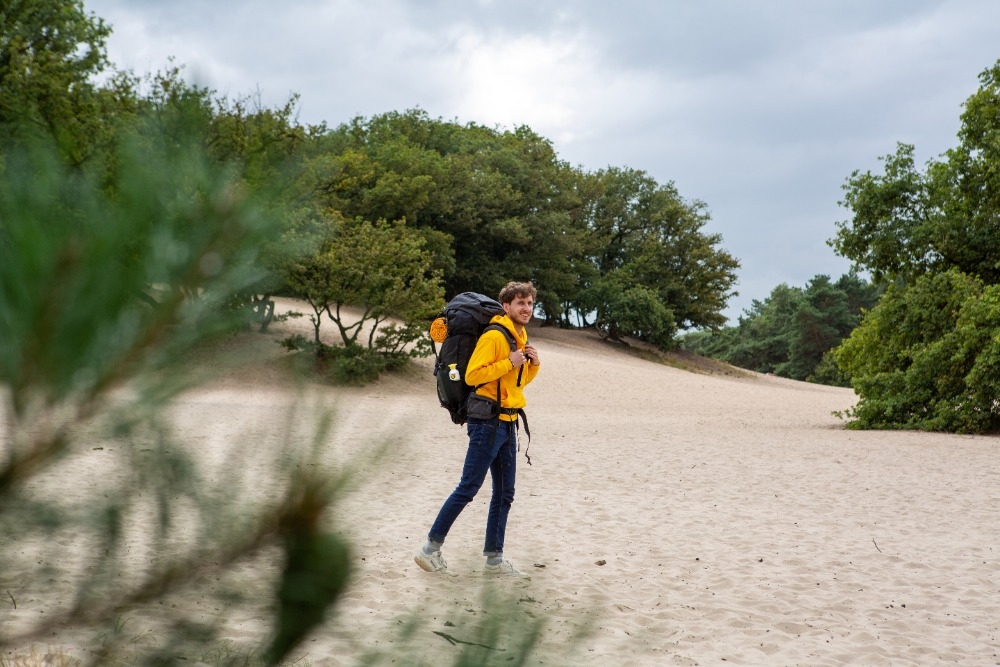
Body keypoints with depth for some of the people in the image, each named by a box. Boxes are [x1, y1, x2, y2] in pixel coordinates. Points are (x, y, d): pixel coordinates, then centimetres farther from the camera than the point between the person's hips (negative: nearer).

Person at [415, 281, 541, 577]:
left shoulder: (521, 338, 15)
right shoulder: (494, 336, -13)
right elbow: (472, 375, -20)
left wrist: (533, 364, 6)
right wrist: (509, 362, -21)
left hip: (507, 425, 9)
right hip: (487, 422, -9)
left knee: (504, 494, 9)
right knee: (468, 489, -6)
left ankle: (494, 558, 16)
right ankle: (431, 549, 2)